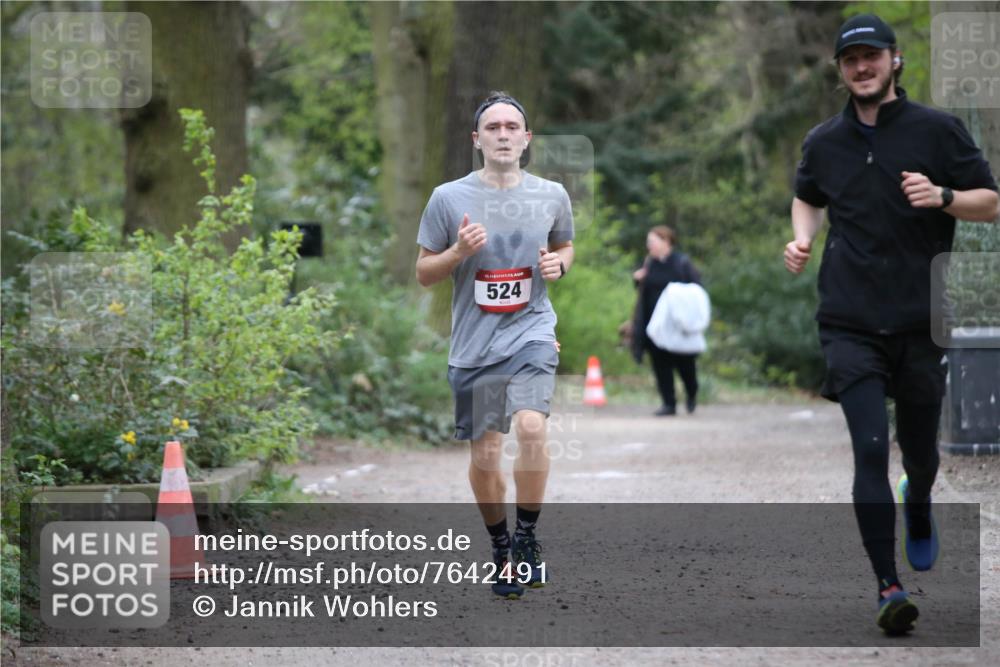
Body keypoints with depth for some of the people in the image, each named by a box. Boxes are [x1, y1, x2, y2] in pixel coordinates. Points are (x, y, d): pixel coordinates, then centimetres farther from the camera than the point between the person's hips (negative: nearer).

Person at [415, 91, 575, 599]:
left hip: (531, 332, 0)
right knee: (484, 454, 5)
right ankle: (501, 549, 28)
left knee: (530, 426, -25)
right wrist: (459, 251, -15)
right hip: (473, 343, 1)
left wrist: (559, 263, -1)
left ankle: (527, 538, -8)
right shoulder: (449, 198, -2)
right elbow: (423, 273, 5)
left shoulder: (551, 195, 4)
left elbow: (565, 246, 22)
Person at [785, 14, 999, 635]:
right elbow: (808, 198, 28)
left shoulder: (937, 129, 0)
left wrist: (942, 196, -17)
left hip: (921, 321, 0)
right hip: (850, 322, 0)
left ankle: (918, 510, 48)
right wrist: (802, 239, 8)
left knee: (919, 450, 12)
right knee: (870, 449, -14)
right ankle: (889, 586, -13)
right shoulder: (824, 141, 8)